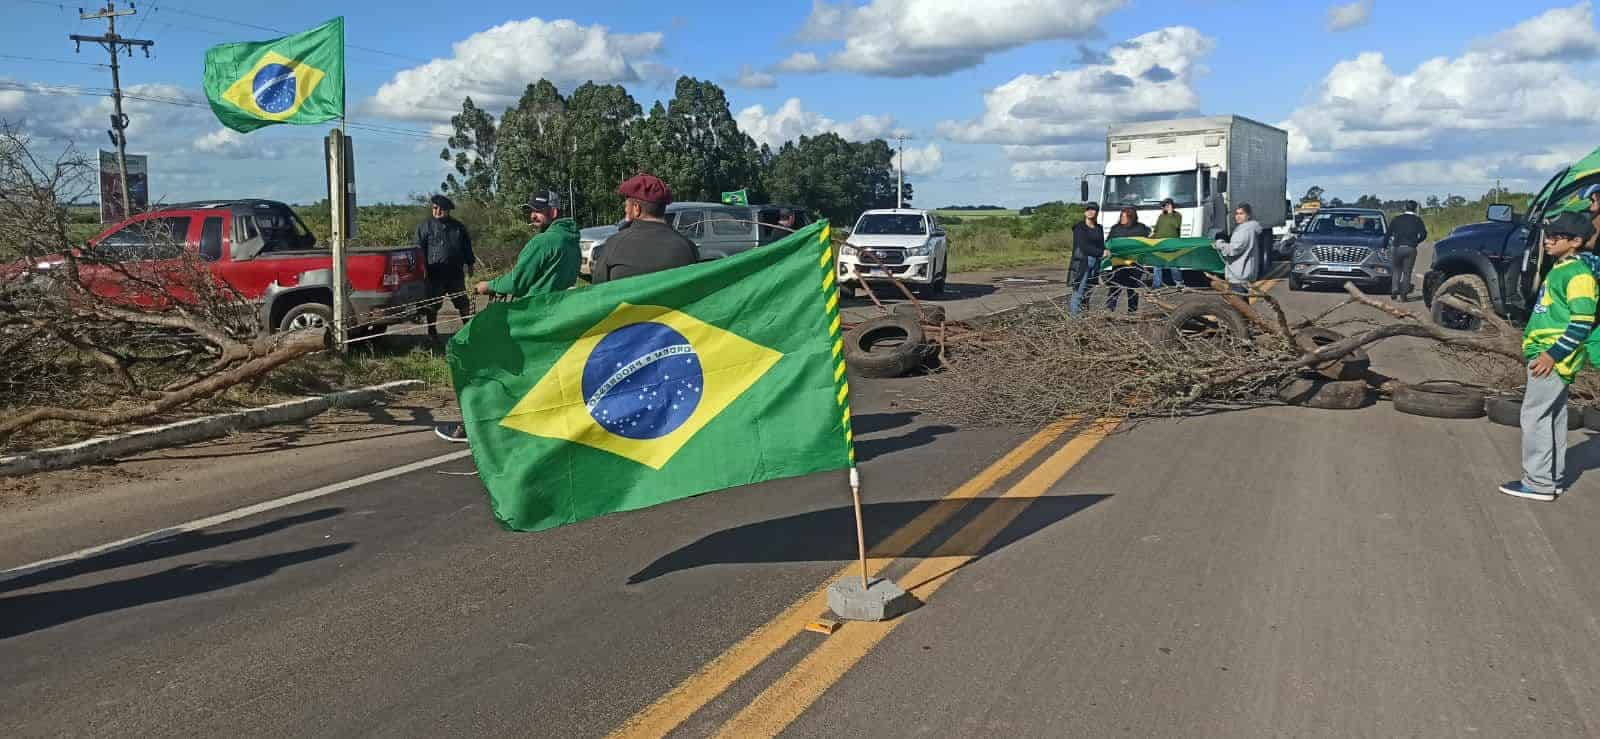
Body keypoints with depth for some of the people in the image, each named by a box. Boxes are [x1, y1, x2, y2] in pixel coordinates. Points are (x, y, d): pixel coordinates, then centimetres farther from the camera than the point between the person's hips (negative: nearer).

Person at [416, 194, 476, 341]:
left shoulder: (458, 227, 11)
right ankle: (432, 331, 15)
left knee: (463, 302, 7)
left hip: (456, 273, 2)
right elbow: (419, 249, 1)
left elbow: (467, 248, 18)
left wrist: (470, 263, 15)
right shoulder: (424, 227, 4)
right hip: (434, 274, -2)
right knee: (432, 304, 4)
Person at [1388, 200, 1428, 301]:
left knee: (1396, 270, 14)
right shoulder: (1417, 220, 5)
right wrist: (1416, 242, 13)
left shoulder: (1397, 219, 7)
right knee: (1407, 272, 6)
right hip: (1411, 249, -1)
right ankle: (1403, 295, 4)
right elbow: (1423, 234, -4)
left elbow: (1388, 233, 4)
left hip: (1397, 247, 1)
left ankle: (1394, 292, -1)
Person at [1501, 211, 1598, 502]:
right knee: (1553, 417, 14)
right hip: (1548, 355, 10)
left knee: (1534, 416, -8)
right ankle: (1552, 478, 22)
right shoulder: (1560, 269, 15)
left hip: (1553, 358, -10)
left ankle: (1538, 483, -4)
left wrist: (1553, 354, -22)